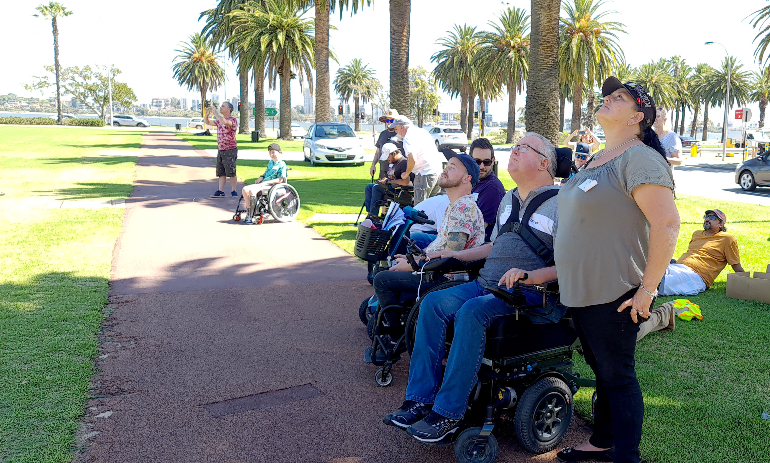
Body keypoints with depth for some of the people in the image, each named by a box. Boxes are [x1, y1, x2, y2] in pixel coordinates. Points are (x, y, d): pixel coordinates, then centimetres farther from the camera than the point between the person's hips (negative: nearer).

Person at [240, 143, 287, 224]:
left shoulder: (282, 165, -5)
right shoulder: (270, 162, 20)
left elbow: (281, 180, -14)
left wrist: (267, 182, -18)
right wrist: (261, 177, 12)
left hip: (271, 186, -9)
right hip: (263, 184, 9)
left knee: (252, 191, -31)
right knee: (245, 189, -12)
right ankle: (248, 211, -10)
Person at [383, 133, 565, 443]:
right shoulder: (508, 200, 22)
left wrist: (531, 275, -28)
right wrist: (457, 255, 21)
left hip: (534, 293, -8)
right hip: (488, 285, 8)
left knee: (472, 311, -33)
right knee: (433, 303, -14)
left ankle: (448, 413, -24)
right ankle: (419, 400, -11)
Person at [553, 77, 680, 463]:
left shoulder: (638, 158, -15)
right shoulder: (595, 160, 14)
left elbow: (667, 223, -23)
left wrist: (647, 289, -22)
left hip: (614, 295, -9)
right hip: (580, 291, 9)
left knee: (618, 376, 2)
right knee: (602, 371, 19)